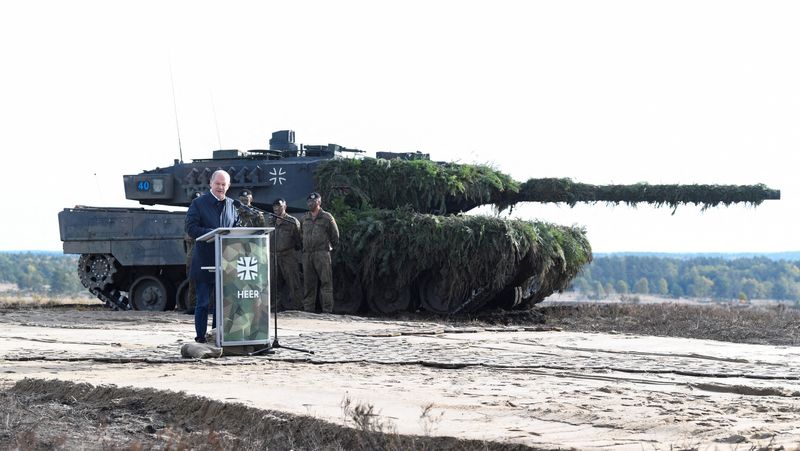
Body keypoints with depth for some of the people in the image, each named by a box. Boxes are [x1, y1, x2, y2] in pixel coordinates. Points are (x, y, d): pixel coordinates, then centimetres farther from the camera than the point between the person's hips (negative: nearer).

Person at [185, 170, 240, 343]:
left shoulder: (232, 205, 13)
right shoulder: (199, 203, -2)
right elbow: (191, 228, -9)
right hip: (204, 262, -4)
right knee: (203, 301, 0)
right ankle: (201, 336, 6)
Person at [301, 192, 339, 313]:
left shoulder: (327, 217, 3)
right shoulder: (305, 219, 17)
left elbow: (335, 235, 8)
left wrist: (330, 246, 10)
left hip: (322, 253, -5)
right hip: (307, 254, 5)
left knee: (325, 282, -7)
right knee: (308, 283, 7)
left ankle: (327, 310, -9)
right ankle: (308, 308, 11)